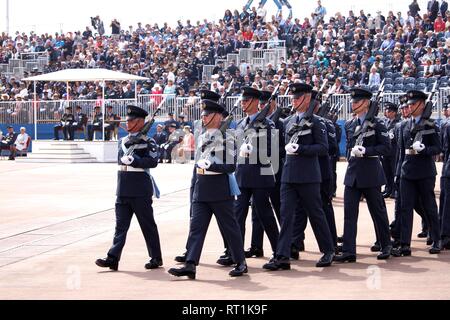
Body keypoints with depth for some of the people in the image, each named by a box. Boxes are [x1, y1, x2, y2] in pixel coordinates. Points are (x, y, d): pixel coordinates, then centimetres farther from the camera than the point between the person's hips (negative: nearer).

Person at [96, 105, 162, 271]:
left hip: (140, 191, -6)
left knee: (148, 225, 3)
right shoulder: (122, 141, 15)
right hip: (123, 190, 6)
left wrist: (133, 160, -26)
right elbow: (121, 160, 6)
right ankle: (113, 258, -1)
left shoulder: (148, 142, -6)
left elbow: (153, 162, -18)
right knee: (121, 224, 3)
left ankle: (156, 258, 13)